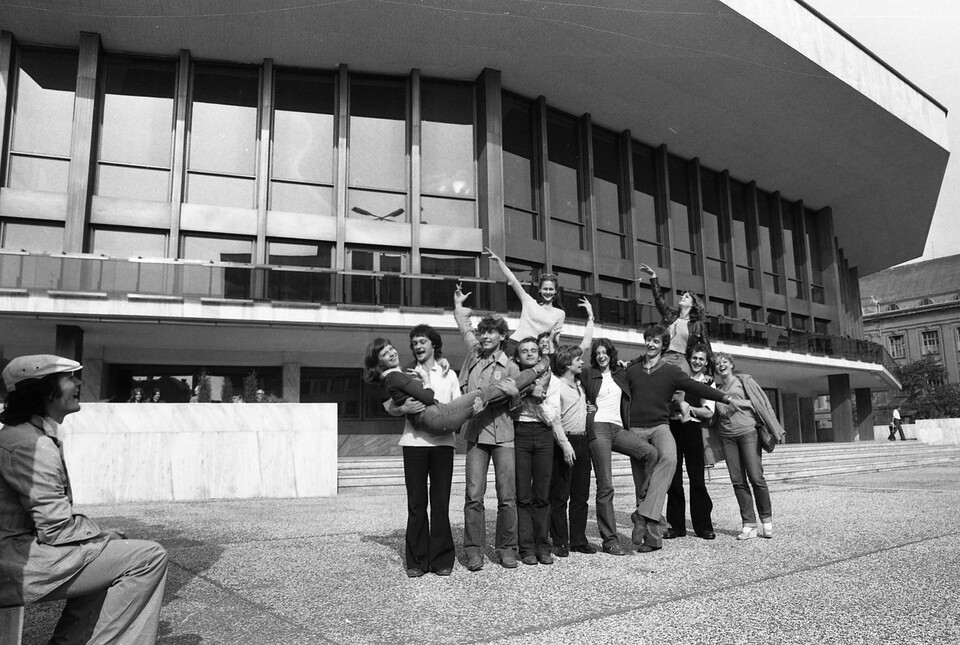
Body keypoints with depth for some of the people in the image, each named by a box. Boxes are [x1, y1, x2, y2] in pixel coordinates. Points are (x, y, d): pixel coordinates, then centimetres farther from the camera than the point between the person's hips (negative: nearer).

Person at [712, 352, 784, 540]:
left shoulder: (744, 380, 5)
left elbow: (763, 403, 2)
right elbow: (713, 414, 18)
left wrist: (775, 430, -4)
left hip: (748, 432, -4)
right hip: (727, 436, 4)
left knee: (756, 478, -9)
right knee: (737, 481, 0)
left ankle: (766, 520, 8)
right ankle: (749, 524, 4)